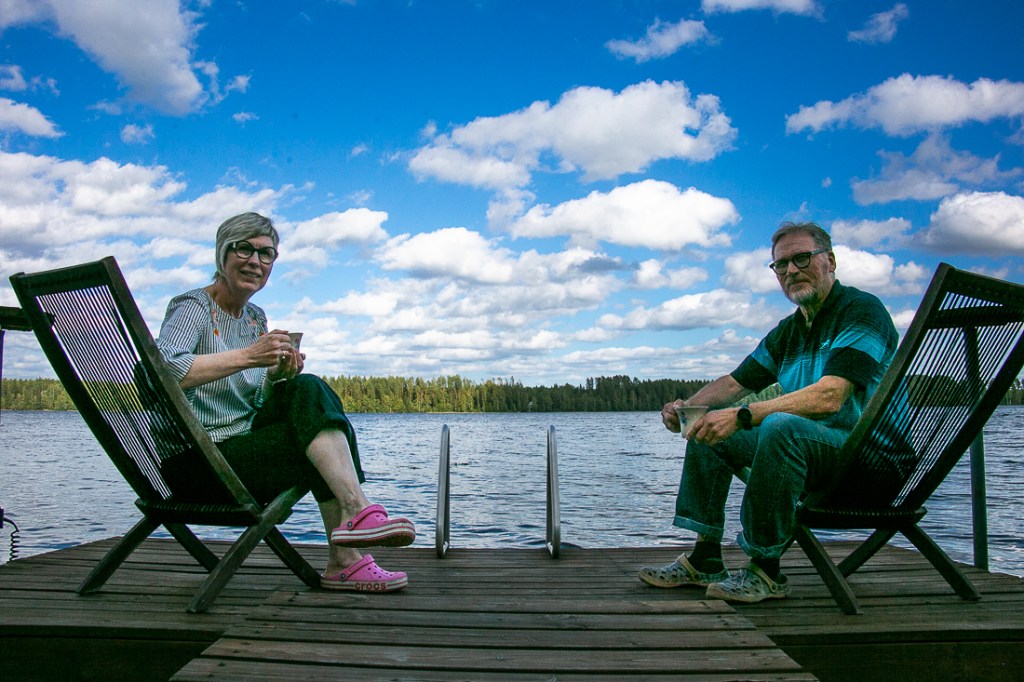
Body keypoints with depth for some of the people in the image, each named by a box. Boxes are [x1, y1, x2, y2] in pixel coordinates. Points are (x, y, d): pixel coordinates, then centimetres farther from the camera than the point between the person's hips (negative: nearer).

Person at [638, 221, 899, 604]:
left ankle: (766, 571, -23)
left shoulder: (861, 310, -14)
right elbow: (735, 383, 15)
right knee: (708, 430, 6)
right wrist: (685, 406, -5)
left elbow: (828, 398, -28)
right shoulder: (788, 331, 13)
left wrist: (742, 416, -33)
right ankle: (704, 560, 3)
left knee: (780, 426, -36)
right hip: (804, 448, 9)